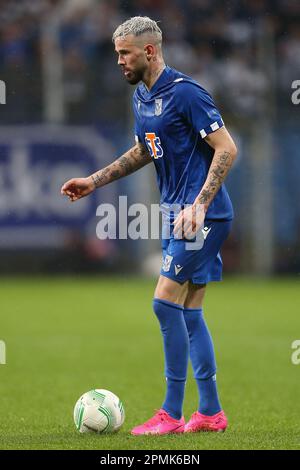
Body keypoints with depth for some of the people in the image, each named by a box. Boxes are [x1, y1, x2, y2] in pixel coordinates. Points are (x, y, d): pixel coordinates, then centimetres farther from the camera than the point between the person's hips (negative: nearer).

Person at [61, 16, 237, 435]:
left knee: (166, 301, -13)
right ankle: (210, 412, 13)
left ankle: (171, 414, -9)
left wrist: (199, 205, -23)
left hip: (203, 215, -9)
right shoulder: (141, 96, 13)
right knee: (188, 310, 8)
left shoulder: (184, 92, -16)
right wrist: (94, 182, 21)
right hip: (177, 213, 9)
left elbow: (226, 149, -18)